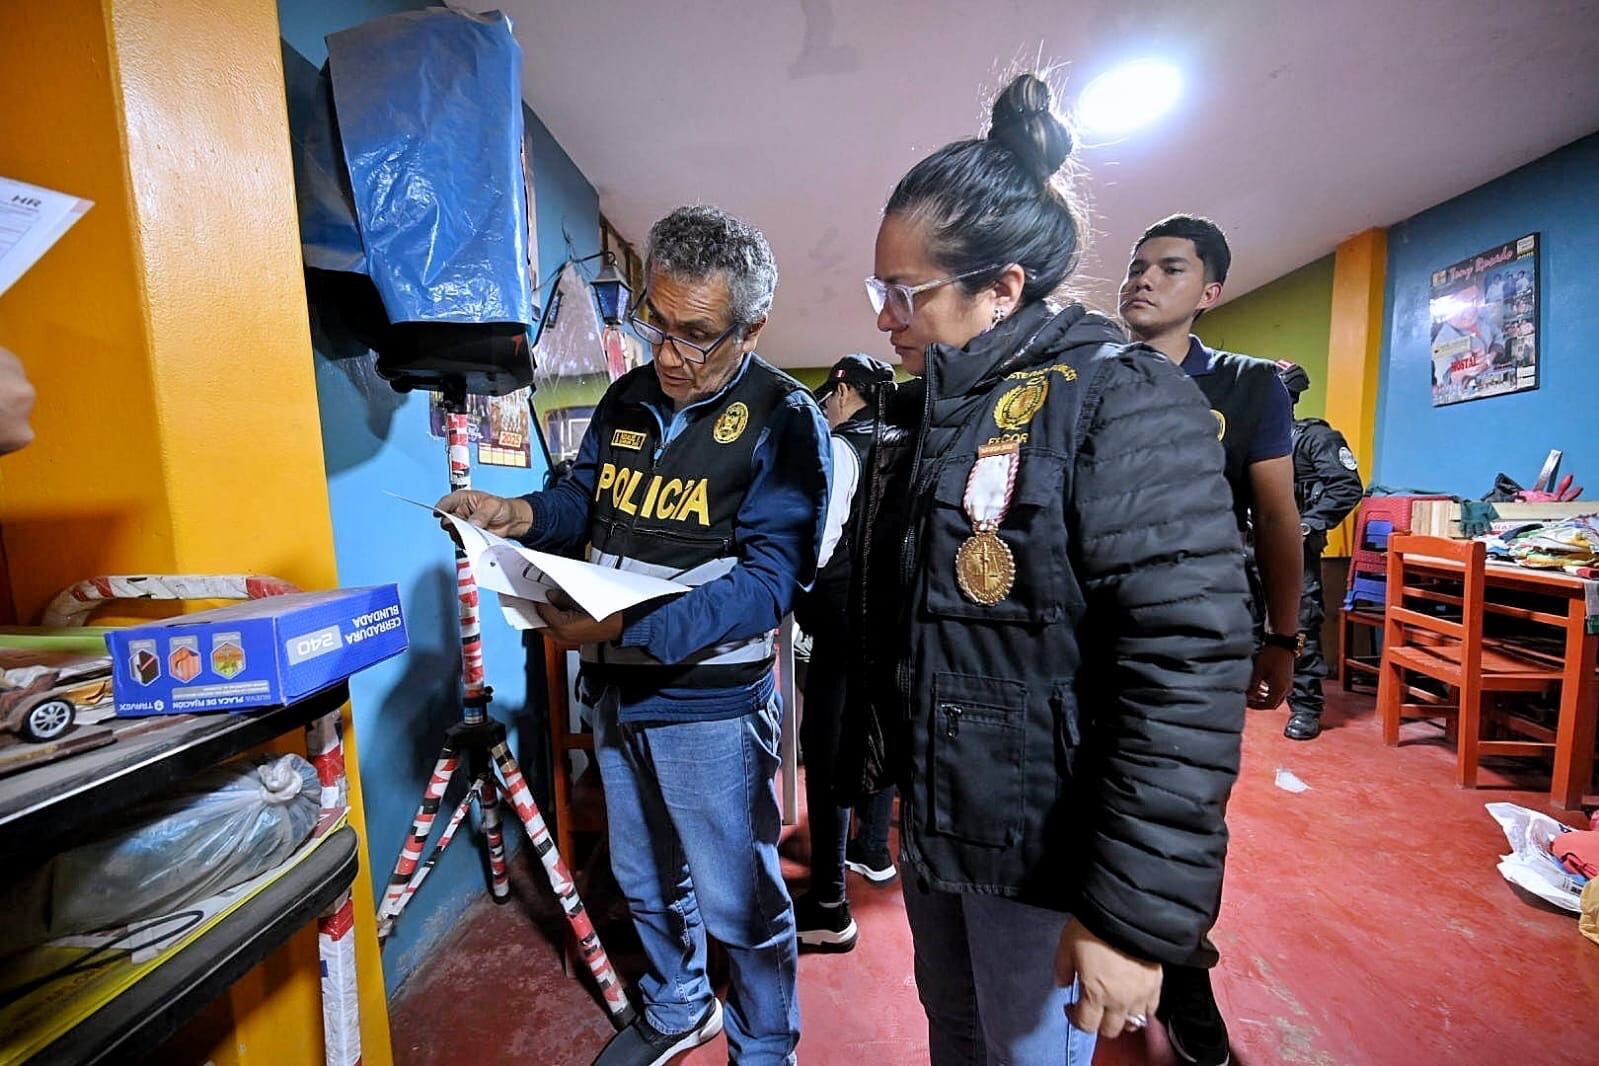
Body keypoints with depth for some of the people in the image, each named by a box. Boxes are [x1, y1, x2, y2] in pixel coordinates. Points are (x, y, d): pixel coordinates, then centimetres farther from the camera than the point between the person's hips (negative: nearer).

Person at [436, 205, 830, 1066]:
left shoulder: (783, 420, -15)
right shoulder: (627, 398, 6)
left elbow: (769, 578, -23)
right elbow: (586, 503, 13)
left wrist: (630, 627, -32)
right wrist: (523, 515, -9)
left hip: (710, 702, -6)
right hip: (615, 690, 7)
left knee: (737, 901, 13)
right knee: (644, 882, 26)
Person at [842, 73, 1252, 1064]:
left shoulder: (1122, 403, -18)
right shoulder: (933, 412, 6)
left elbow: (1189, 677, -23)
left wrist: (1139, 914, -21)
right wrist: (873, 753, 18)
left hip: (1044, 849, -6)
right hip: (931, 822, 7)